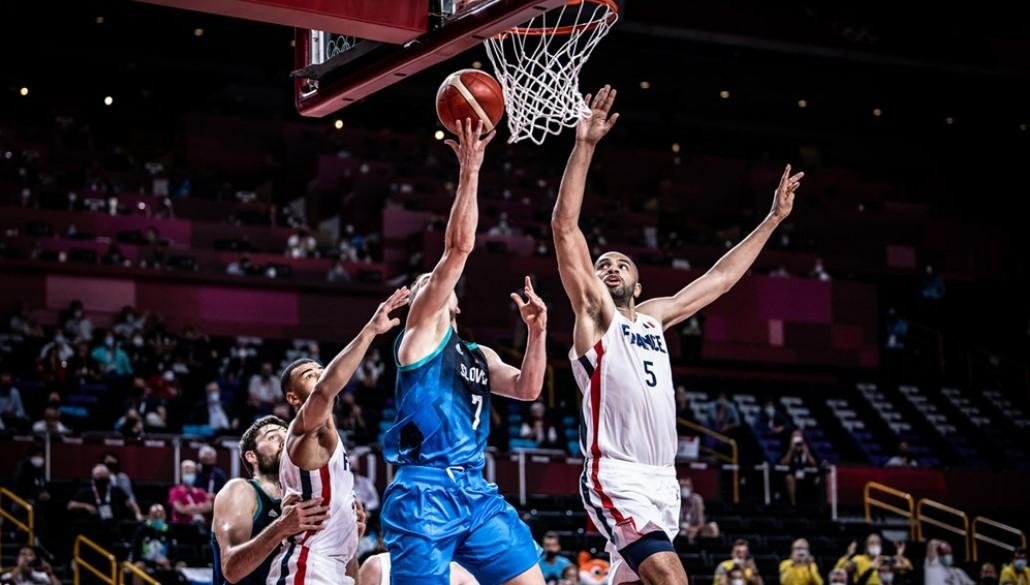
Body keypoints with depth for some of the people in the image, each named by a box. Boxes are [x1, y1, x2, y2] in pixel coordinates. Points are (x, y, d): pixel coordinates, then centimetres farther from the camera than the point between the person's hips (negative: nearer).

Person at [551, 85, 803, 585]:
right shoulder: (594, 314, 4)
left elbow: (721, 278, 28)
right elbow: (565, 228, -7)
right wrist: (585, 146, -14)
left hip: (661, 480, 7)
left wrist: (772, 220, 29)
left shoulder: (652, 317, 20)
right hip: (617, 478, -7)